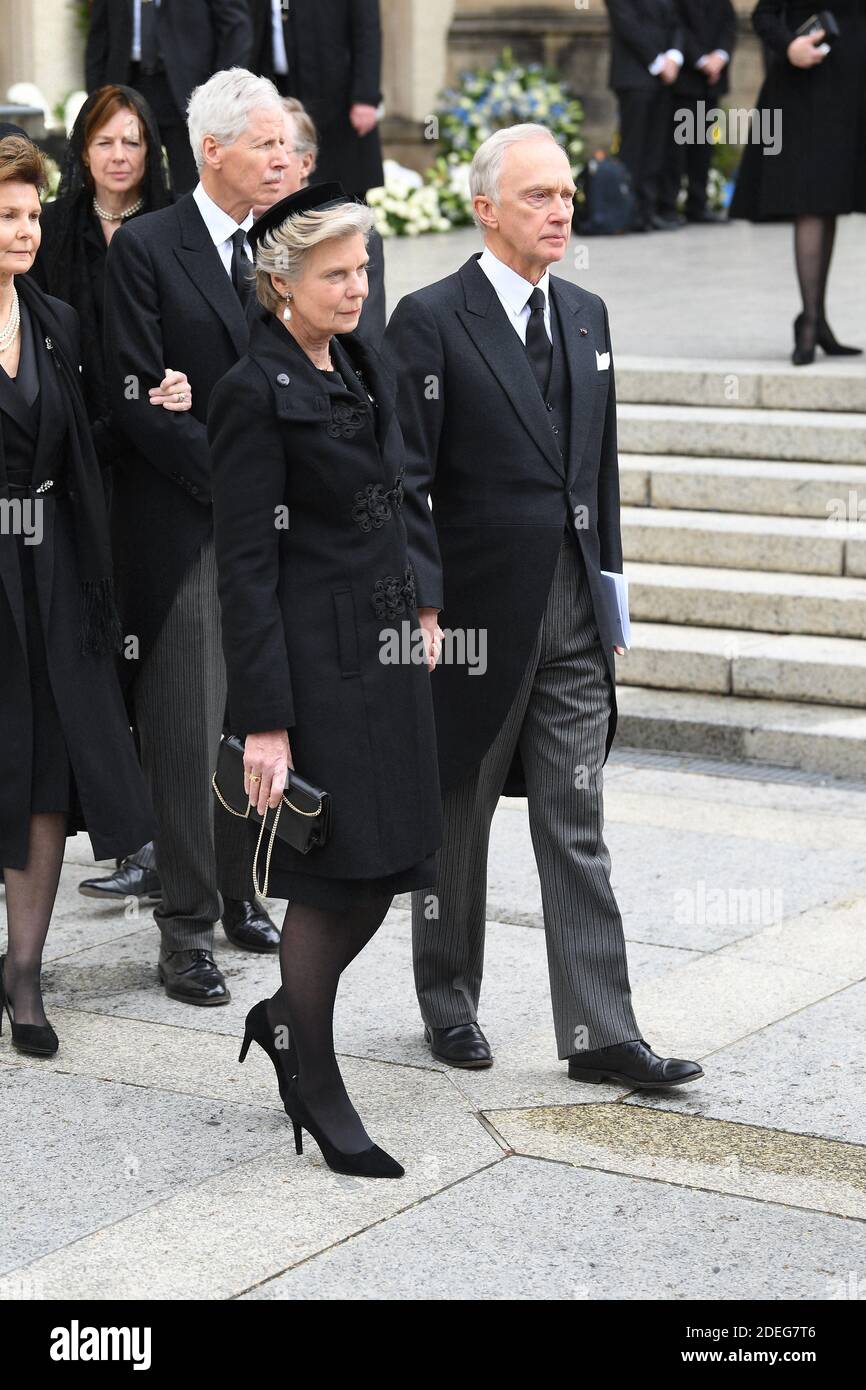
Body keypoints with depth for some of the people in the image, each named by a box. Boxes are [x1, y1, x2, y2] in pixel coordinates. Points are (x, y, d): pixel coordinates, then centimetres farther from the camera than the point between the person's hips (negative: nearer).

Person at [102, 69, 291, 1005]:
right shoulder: (145, 248, -7)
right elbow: (139, 401, -12)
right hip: (182, 528, -5)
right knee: (185, 728, -3)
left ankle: (241, 897, 24)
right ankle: (187, 930, 5)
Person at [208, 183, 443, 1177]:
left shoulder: (362, 367, 11)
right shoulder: (255, 394, -14)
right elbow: (246, 569, -16)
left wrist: (420, 606, 14)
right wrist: (263, 722, -18)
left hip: (385, 647, 8)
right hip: (317, 658, -8)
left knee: (387, 865, 11)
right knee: (335, 877, 0)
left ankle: (284, 1015, 34)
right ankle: (315, 1090, 16)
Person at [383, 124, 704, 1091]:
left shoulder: (585, 315, 11)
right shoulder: (430, 319, -9)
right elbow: (403, 479, -11)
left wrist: (610, 592, 12)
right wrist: (419, 610, -16)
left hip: (572, 613, 5)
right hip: (476, 609, -5)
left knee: (576, 829, 4)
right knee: (457, 819, 11)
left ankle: (600, 1036, 5)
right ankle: (448, 1003, 27)